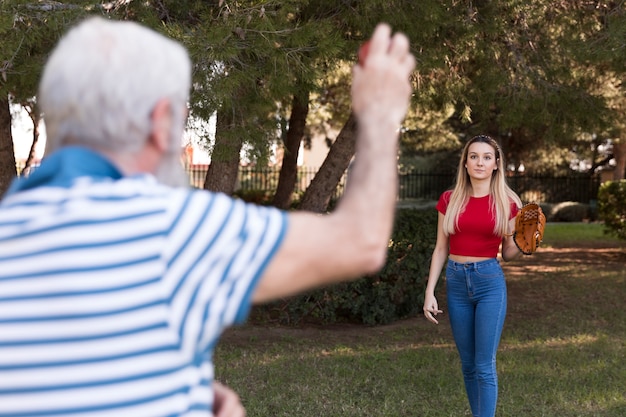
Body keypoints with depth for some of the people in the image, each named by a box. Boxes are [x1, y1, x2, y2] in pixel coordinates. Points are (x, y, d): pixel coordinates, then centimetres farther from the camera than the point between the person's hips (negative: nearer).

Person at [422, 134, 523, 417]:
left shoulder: (507, 202, -1)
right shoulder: (449, 200, 3)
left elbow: (508, 253, 6)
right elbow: (441, 249, 6)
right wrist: (429, 292, -1)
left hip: (490, 282, -3)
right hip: (456, 282, 3)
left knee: (485, 365, -5)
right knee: (468, 364, 10)